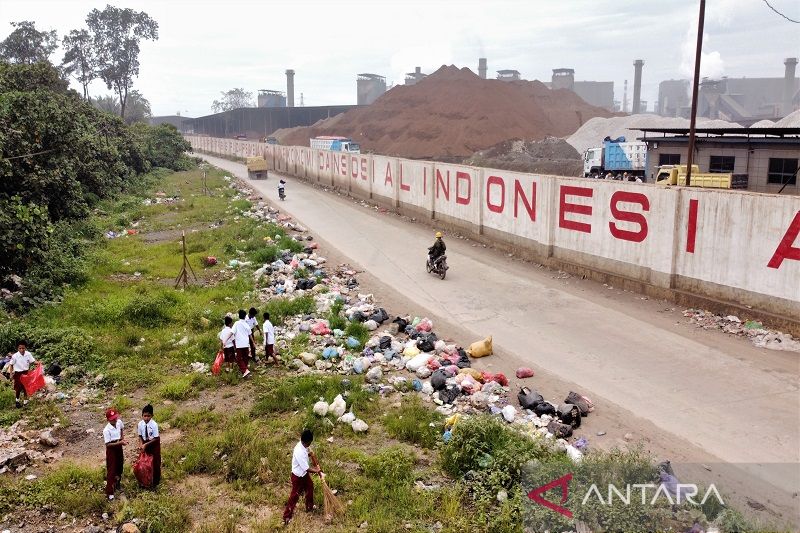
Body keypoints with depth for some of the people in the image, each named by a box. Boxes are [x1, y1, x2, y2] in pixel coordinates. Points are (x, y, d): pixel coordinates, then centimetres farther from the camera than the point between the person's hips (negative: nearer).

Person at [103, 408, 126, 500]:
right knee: (111, 471, 1)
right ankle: (109, 492, 13)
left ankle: (117, 485, 44)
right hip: (111, 450, -6)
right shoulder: (106, 430, -27)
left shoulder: (119, 422, -10)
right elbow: (108, 444, -25)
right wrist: (119, 443, -31)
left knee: (119, 468, 22)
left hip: (119, 448, 7)